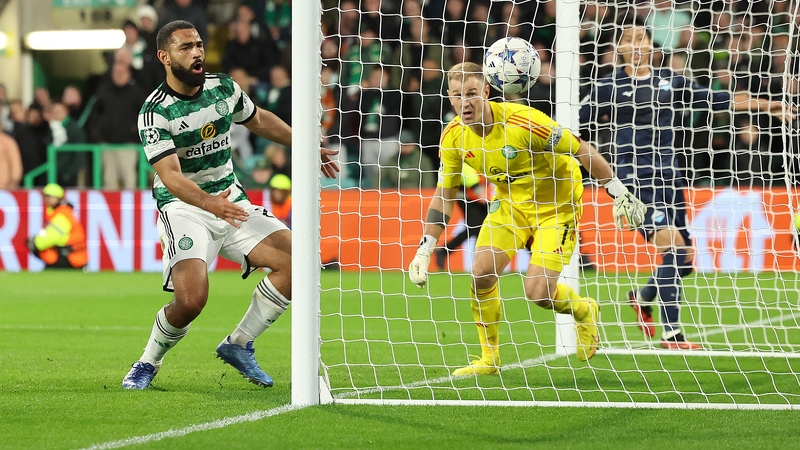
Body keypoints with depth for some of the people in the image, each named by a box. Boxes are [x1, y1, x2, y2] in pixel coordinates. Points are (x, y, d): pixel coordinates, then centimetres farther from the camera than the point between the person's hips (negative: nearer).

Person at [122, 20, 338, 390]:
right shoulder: (154, 113, -16)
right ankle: (147, 365, 2)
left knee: (294, 260, -11)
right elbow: (170, 176, -27)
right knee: (191, 299, -27)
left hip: (231, 202, 6)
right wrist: (209, 203, -43)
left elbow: (259, 120, 24)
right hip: (183, 208, -6)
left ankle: (238, 345, 5)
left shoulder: (224, 88, 2)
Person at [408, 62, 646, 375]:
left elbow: (581, 150, -20)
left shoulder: (522, 121, -30)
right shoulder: (453, 136, -12)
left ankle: (584, 311, 20)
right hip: (510, 202, 5)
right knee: (482, 272, -13)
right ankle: (489, 358, 6)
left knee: (537, 293, -15)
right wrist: (425, 249, -7)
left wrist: (618, 193, -17)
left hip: (557, 205, -5)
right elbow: (444, 195, 0)